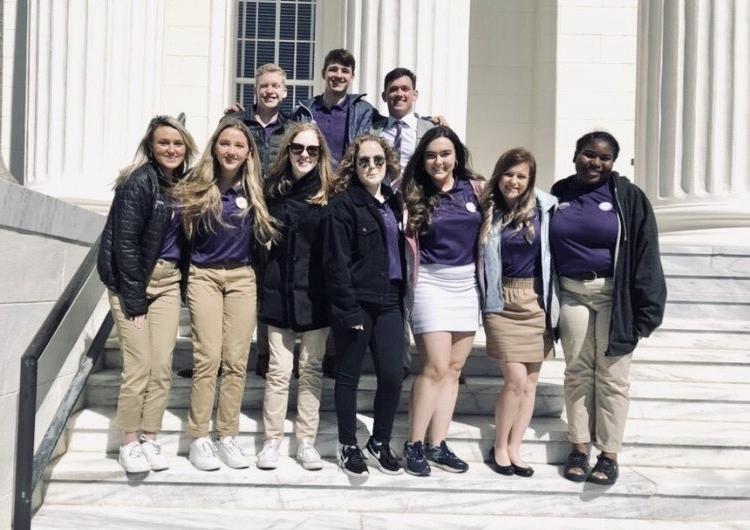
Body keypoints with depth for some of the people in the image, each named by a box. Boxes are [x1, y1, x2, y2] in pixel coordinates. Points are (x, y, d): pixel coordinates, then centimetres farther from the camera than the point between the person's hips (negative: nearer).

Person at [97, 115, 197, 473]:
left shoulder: (182, 183, 8)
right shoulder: (139, 182, -11)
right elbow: (125, 242, -15)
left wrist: (184, 284, 1)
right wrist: (134, 298, -16)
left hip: (168, 281, 6)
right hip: (132, 280, -5)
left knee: (162, 366, 3)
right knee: (138, 366, -6)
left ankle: (150, 439, 15)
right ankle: (129, 443, 9)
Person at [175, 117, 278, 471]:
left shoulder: (254, 191, 4)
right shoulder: (197, 187, -1)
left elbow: (266, 233, 14)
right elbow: (184, 230, 1)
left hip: (242, 278, 2)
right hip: (204, 276, -2)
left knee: (236, 361, 3)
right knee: (207, 358, -5)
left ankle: (227, 437, 13)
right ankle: (198, 439, 6)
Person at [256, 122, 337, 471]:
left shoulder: (330, 193, -2)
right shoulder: (274, 189, 4)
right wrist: (262, 286, 3)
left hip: (315, 293, -1)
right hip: (279, 290, 1)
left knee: (311, 369, 8)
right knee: (278, 370, 5)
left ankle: (306, 441, 19)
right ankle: (272, 440, 17)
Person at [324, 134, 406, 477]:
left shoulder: (393, 203, 14)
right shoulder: (344, 204, -5)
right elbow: (337, 262, -11)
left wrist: (402, 300, 8)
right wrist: (349, 309, -16)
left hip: (389, 303, 5)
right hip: (355, 304, -5)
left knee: (392, 376, 2)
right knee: (349, 375, 7)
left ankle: (380, 443, 22)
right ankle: (348, 446, 22)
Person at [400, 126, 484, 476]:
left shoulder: (474, 188, 6)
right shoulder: (414, 194, -2)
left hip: (468, 283, 4)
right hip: (432, 283, -4)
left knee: (454, 368, 6)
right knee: (436, 367, -9)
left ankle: (437, 445, 15)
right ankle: (414, 445, 5)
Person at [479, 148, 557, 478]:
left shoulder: (545, 208, 1)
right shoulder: (488, 211, 3)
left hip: (538, 302, 2)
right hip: (503, 302, -1)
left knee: (530, 381, 5)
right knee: (516, 379, -8)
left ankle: (513, 449, 19)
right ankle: (499, 448, 11)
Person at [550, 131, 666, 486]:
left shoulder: (628, 198, -4)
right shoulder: (559, 194, 4)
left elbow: (645, 257, -6)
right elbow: (545, 247, 7)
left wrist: (644, 310, -10)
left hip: (614, 295, -3)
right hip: (572, 294, 3)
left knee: (611, 376, 3)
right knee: (577, 372, 10)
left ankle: (609, 453, 16)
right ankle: (579, 447, 22)